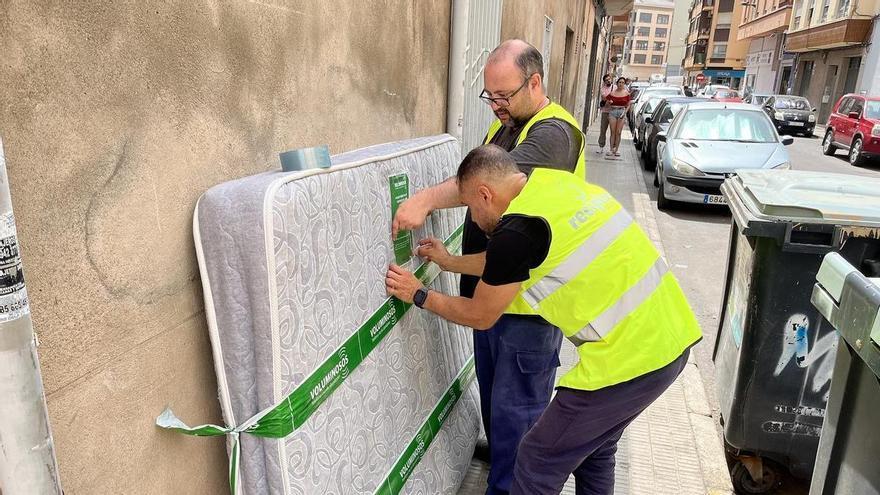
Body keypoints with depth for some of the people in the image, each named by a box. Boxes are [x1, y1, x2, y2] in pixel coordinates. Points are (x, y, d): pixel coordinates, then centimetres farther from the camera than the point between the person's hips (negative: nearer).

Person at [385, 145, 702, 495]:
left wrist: (420, 296, 11)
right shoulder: (557, 181, 8)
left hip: (628, 358, -9)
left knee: (537, 465, 7)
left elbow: (480, 316, -1)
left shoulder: (516, 229, -17)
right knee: (594, 449, 27)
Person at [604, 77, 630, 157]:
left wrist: (625, 112, -5)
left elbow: (628, 105, 10)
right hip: (612, 111, 0)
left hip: (621, 112, 0)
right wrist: (609, 102, -11)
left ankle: (617, 149, 4)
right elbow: (606, 103, 11)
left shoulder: (626, 93, 3)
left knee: (618, 132, -2)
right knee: (613, 131, -2)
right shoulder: (612, 93, 2)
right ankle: (611, 148, 2)